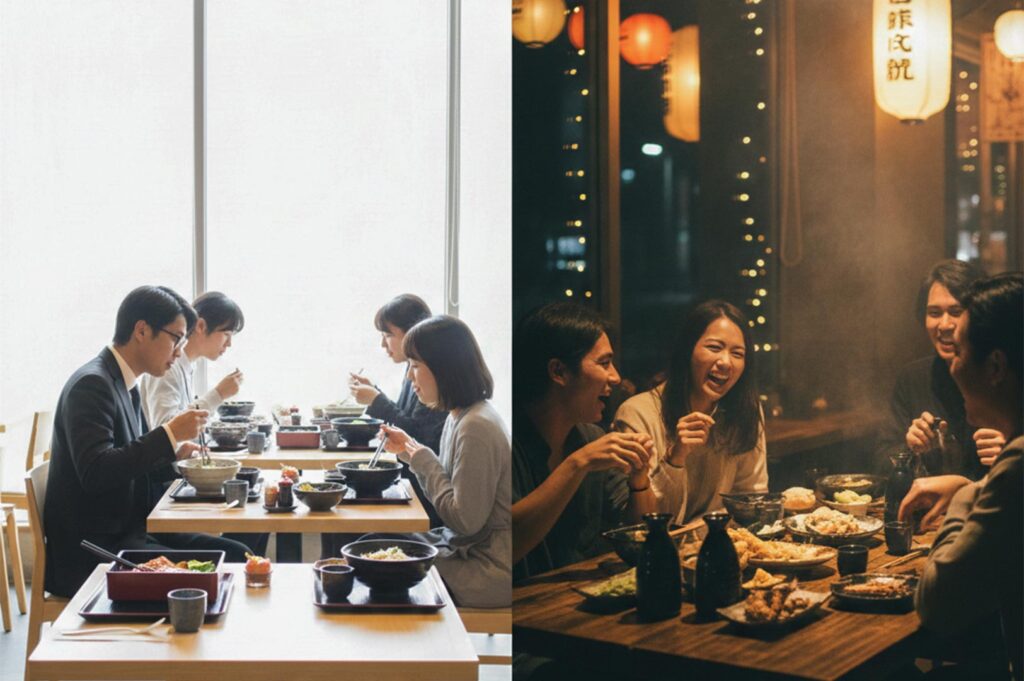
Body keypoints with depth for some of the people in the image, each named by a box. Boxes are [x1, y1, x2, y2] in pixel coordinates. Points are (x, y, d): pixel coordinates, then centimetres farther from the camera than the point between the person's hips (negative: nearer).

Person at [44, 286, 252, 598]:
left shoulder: (126, 385, 12)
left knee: (237, 556, -1)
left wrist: (173, 452, 4)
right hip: (92, 552, -9)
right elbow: (95, 473, -28)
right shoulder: (91, 384, -16)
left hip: (129, 531, 9)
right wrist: (169, 434, -25)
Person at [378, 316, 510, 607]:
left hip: (490, 569, -9)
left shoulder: (476, 427, -23)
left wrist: (425, 460, -13)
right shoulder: (459, 416, 7)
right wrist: (410, 450, 9)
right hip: (464, 548, 9)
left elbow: (466, 520, -22)